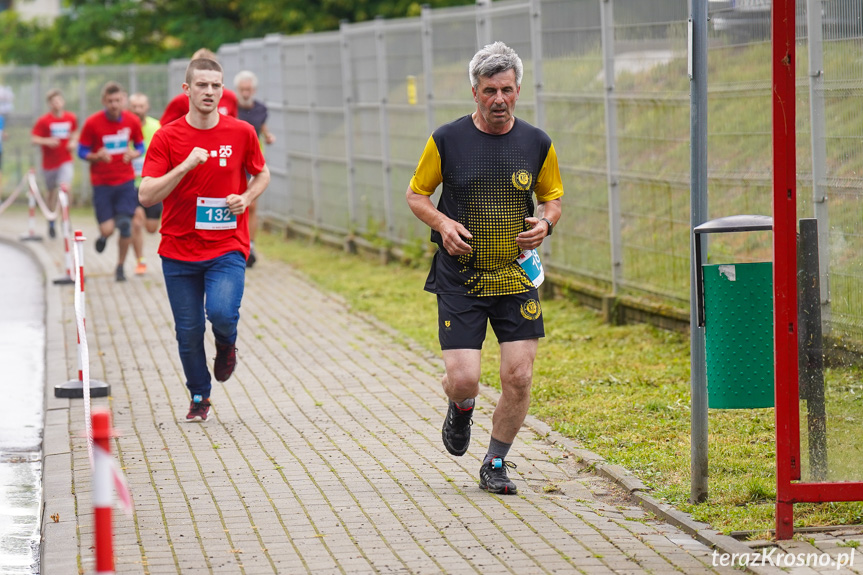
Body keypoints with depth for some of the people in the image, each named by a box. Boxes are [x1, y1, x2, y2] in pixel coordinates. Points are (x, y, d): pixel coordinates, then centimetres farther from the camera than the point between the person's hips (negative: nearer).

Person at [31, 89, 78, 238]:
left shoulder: (71, 118, 1)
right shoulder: (43, 121, -8)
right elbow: (33, 138, -9)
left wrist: (74, 141, 0)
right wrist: (47, 141, -26)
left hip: (66, 161, 1)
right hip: (49, 163, -1)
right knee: (51, 192, 13)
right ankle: (51, 223, 31)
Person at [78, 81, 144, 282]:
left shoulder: (132, 121, -3)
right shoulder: (92, 123, -10)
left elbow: (140, 146, 11)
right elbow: (82, 152, -2)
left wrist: (134, 154, -12)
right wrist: (97, 156, -23)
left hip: (125, 182, 2)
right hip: (102, 183, -2)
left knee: (125, 225, -6)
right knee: (108, 229, -9)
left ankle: (120, 267, 14)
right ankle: (104, 236, 31)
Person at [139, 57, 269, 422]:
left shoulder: (242, 133, 0)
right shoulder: (167, 138, -4)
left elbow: (261, 174, 17)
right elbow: (146, 196, -11)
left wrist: (246, 198, -3)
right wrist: (185, 166, -23)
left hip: (227, 246, 0)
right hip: (179, 250, 1)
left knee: (221, 313, -23)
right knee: (188, 330, 4)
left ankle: (226, 345, 14)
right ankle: (199, 398, 25)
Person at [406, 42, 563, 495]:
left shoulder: (537, 144, 2)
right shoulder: (447, 141, -4)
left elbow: (552, 198, 15)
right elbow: (416, 195, 6)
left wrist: (544, 224, -8)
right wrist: (443, 223, -13)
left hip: (516, 277, 2)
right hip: (460, 280, -2)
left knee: (518, 378, -5)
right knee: (462, 379, -10)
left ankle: (495, 463, 17)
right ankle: (461, 409, 29)